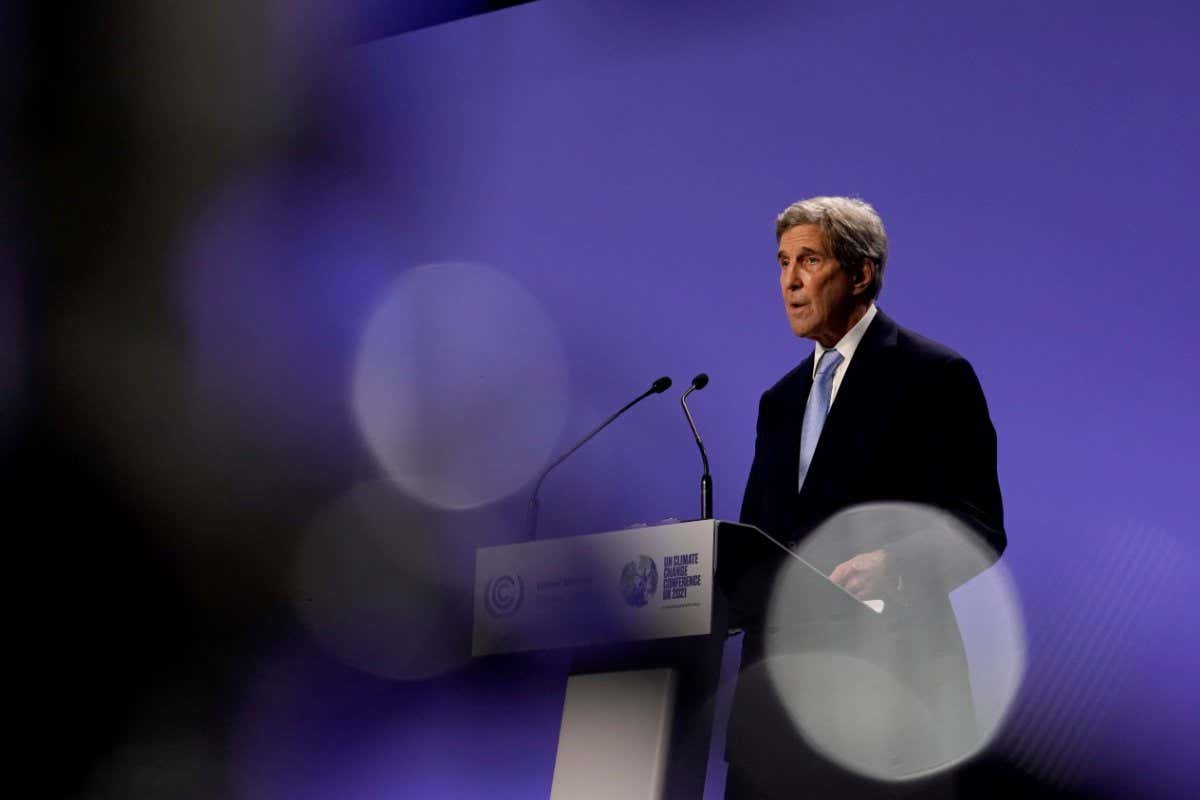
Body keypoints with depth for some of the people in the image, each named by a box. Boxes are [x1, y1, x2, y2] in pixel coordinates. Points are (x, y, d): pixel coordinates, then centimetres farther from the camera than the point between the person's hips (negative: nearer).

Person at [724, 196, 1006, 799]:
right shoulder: (780, 400, 21)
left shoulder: (935, 376, -1)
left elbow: (977, 527, -7)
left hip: (886, 676, -6)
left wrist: (892, 566, -25)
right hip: (779, 679, 6)